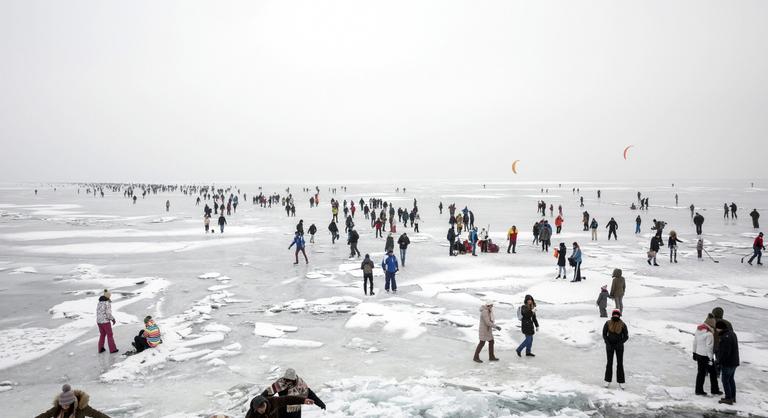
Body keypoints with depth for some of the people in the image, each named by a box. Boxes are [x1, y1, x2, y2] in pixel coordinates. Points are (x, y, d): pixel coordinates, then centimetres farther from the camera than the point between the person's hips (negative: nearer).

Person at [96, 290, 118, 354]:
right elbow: (108, 314, -19)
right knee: (109, 335, 4)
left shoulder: (99, 303, 8)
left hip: (99, 321, 7)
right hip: (106, 321, -7)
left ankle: (101, 349, 23)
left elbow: (98, 312, 11)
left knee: (102, 334, 19)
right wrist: (113, 319, -5)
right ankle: (112, 349, 10)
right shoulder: (107, 303, -15)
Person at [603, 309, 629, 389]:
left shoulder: (622, 325, -12)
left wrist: (619, 344, -19)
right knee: (609, 363, 4)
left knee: (620, 364, 2)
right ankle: (608, 380, 15)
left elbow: (626, 336, -7)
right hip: (610, 345, 0)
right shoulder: (608, 323, -11)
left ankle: (621, 382, 12)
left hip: (619, 346, 0)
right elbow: (604, 334, -3)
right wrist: (607, 343, -15)